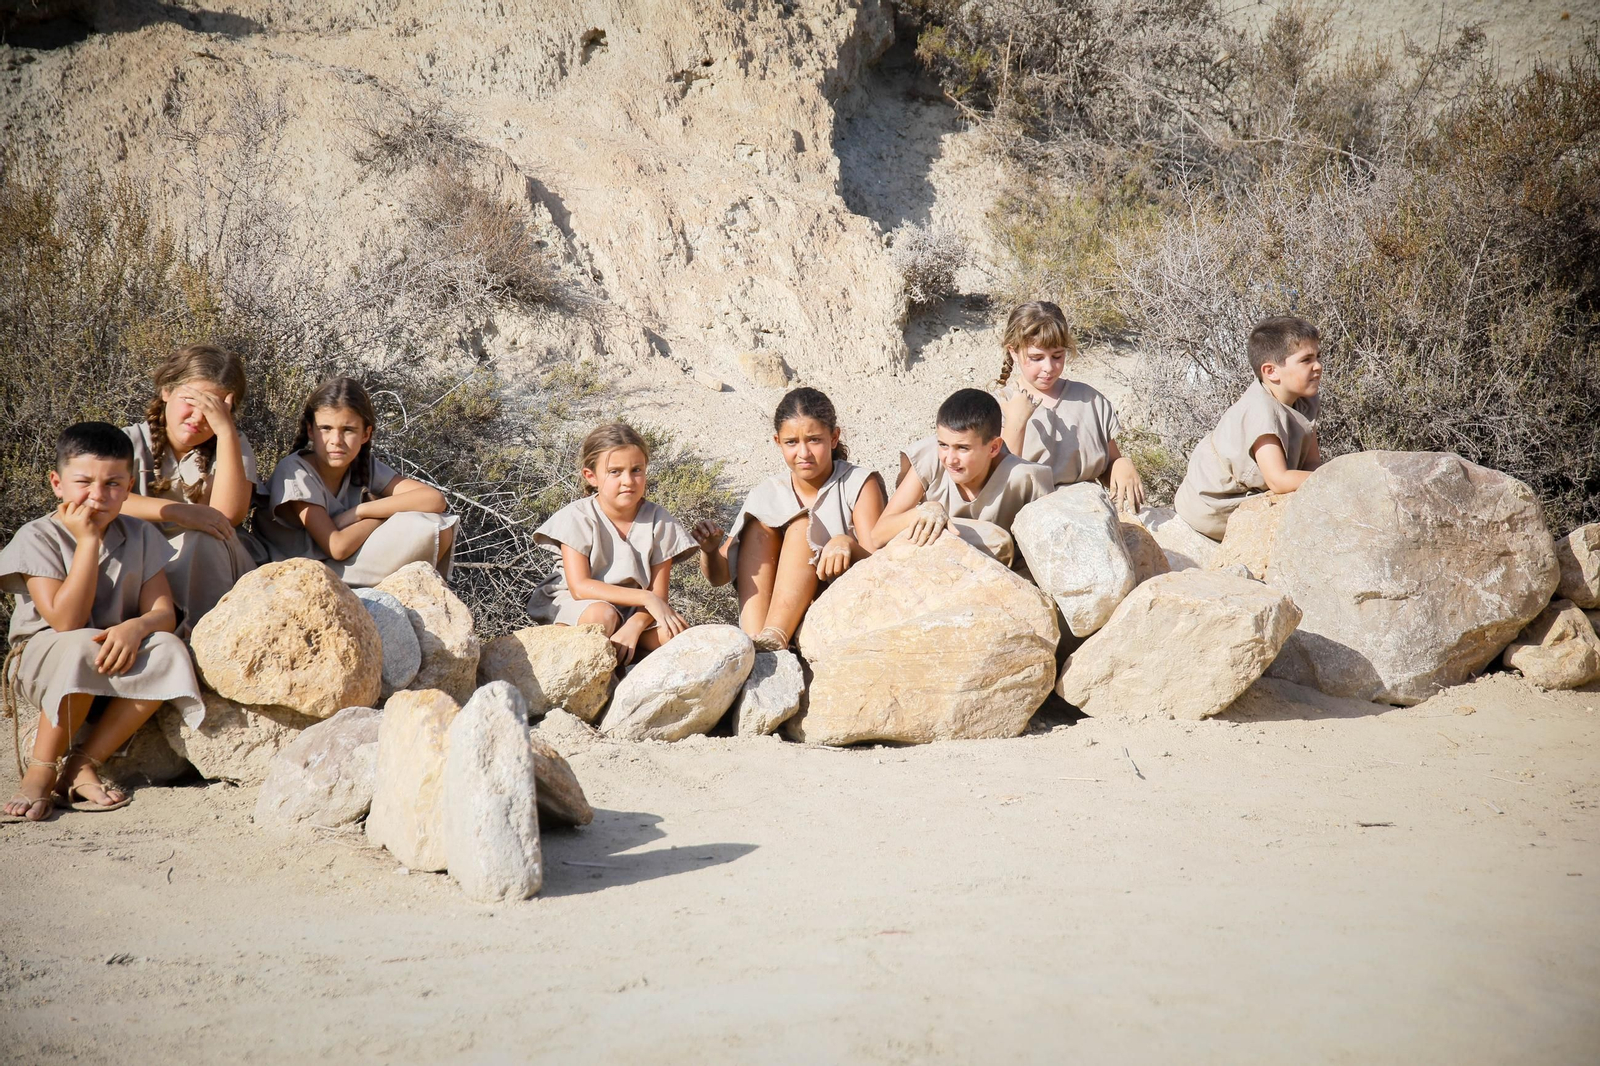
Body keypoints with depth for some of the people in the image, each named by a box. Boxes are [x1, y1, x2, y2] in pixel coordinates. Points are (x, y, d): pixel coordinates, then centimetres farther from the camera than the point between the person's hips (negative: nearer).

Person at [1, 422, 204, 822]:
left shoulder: (141, 536, 1)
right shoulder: (37, 538, -12)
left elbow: (164, 612, -6)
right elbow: (65, 621, -23)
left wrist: (135, 627, -31)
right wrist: (88, 541, -22)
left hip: (118, 665, 4)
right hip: (40, 665, -4)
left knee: (168, 651, -27)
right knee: (81, 649, -37)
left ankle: (82, 765, -19)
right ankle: (42, 770, -19)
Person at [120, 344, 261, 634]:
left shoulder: (232, 445, 3)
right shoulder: (132, 441, 2)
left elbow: (228, 515, -18)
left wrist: (225, 429, -22)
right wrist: (179, 512, -28)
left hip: (212, 574, 0)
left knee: (204, 539, -32)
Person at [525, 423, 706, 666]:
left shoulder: (658, 520, -8)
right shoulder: (578, 517, -15)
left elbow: (658, 593, -10)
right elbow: (579, 587, -23)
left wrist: (633, 627, -32)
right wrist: (645, 598, -30)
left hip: (635, 610, 3)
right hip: (577, 604, -3)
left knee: (674, 633, -26)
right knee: (601, 615, -37)